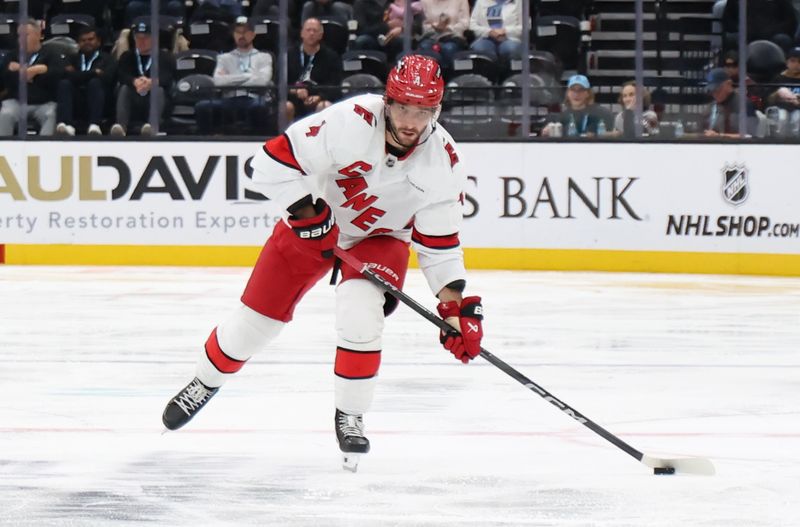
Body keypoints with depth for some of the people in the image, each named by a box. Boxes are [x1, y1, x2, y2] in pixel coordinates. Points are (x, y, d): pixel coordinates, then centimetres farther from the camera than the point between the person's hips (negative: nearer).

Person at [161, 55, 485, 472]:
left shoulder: (444, 162, -21)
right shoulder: (351, 122, -32)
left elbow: (440, 243, -12)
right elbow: (274, 160, -27)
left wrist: (458, 305, -19)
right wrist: (309, 214, -29)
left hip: (380, 238, 1)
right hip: (313, 223, -1)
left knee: (360, 314, -26)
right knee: (258, 317, 4)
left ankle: (350, 417, -5)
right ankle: (204, 384, 33)